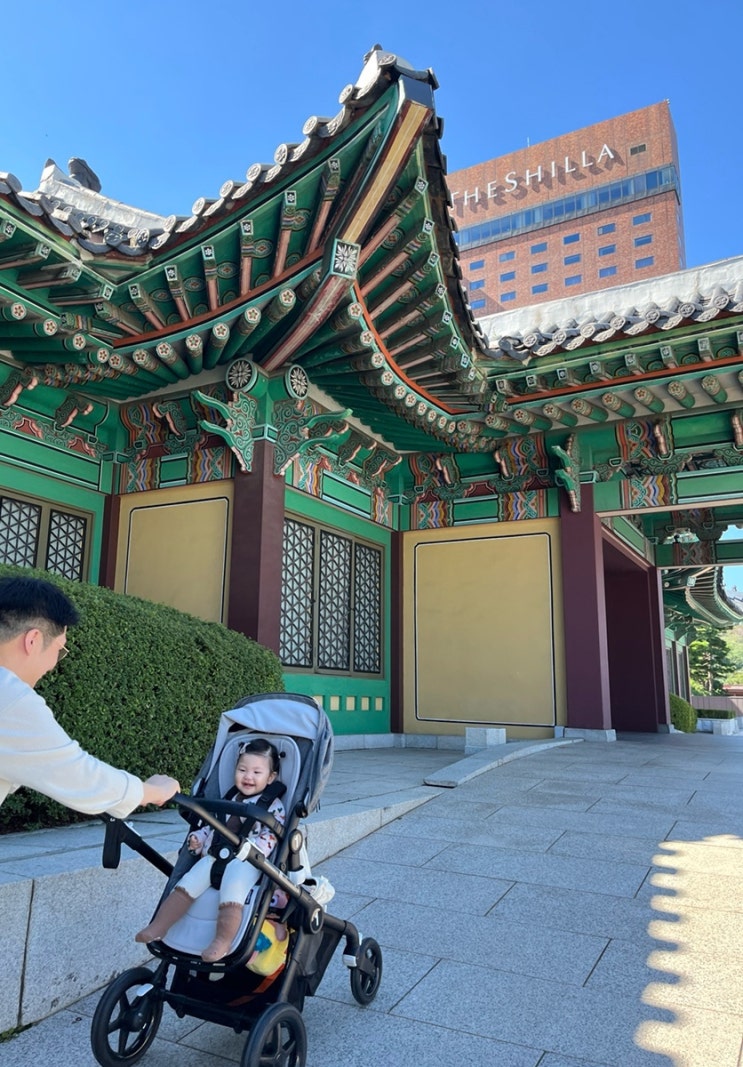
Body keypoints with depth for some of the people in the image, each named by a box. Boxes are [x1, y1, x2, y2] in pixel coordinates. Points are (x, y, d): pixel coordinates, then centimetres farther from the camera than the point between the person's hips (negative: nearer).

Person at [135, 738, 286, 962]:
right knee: (186, 886, -7)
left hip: (245, 861, -6)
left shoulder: (273, 805, 1)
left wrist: (252, 849, -24)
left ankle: (222, 941, -24)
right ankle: (158, 927, 0)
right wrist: (199, 837, 11)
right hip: (215, 855, 6)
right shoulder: (230, 799, 20)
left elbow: (272, 834, -9)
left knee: (231, 894, -30)